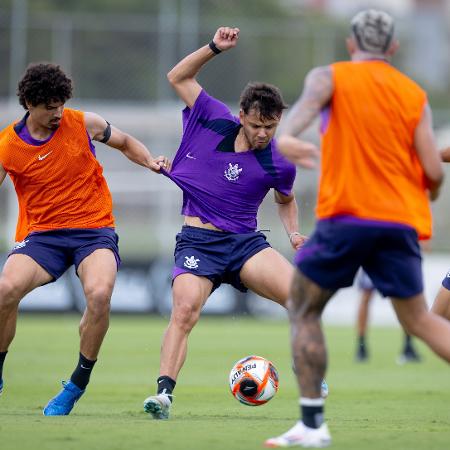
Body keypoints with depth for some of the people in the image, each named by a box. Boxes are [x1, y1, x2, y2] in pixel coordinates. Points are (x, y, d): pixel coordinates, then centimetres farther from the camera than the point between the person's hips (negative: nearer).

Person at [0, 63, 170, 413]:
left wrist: (150, 162, 1)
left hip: (94, 229, 0)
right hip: (41, 233, 0)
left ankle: (77, 385, -11)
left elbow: (126, 143, 19)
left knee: (99, 293, -31)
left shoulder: (84, 124, 1)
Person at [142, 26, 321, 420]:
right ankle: (164, 392, -26)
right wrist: (215, 48, -2)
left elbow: (286, 199, 21)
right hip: (197, 241, -1)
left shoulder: (279, 164, -2)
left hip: (245, 242, 1)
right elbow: (178, 77, 8)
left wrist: (294, 232, 4)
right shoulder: (215, 121, -2)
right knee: (185, 308, -26)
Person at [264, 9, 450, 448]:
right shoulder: (415, 95, 11)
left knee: (303, 311, 10)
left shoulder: (330, 76, 6)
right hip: (401, 221, 3)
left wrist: (285, 135, -36)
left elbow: (309, 102, -18)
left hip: (346, 214, -3)